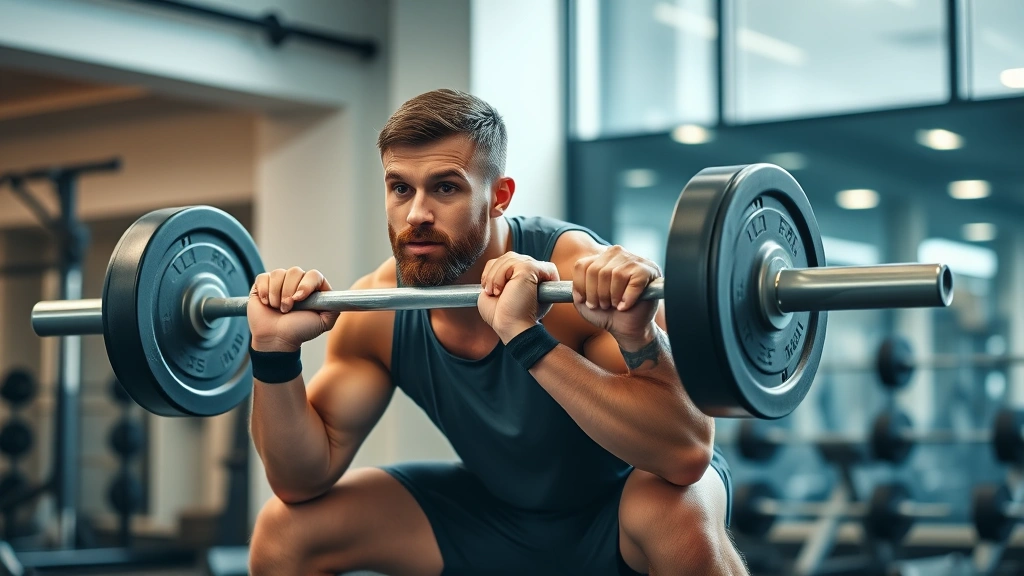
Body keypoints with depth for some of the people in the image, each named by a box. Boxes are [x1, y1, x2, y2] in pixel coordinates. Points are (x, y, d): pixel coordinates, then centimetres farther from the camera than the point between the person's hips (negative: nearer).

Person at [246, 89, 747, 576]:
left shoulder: (580, 276, -31)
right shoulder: (378, 313, -16)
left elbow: (687, 453, -42)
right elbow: (303, 480, -9)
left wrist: (527, 336, -50)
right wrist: (275, 352, -26)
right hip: (496, 509, 5)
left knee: (680, 517, -39)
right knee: (286, 531, -6)